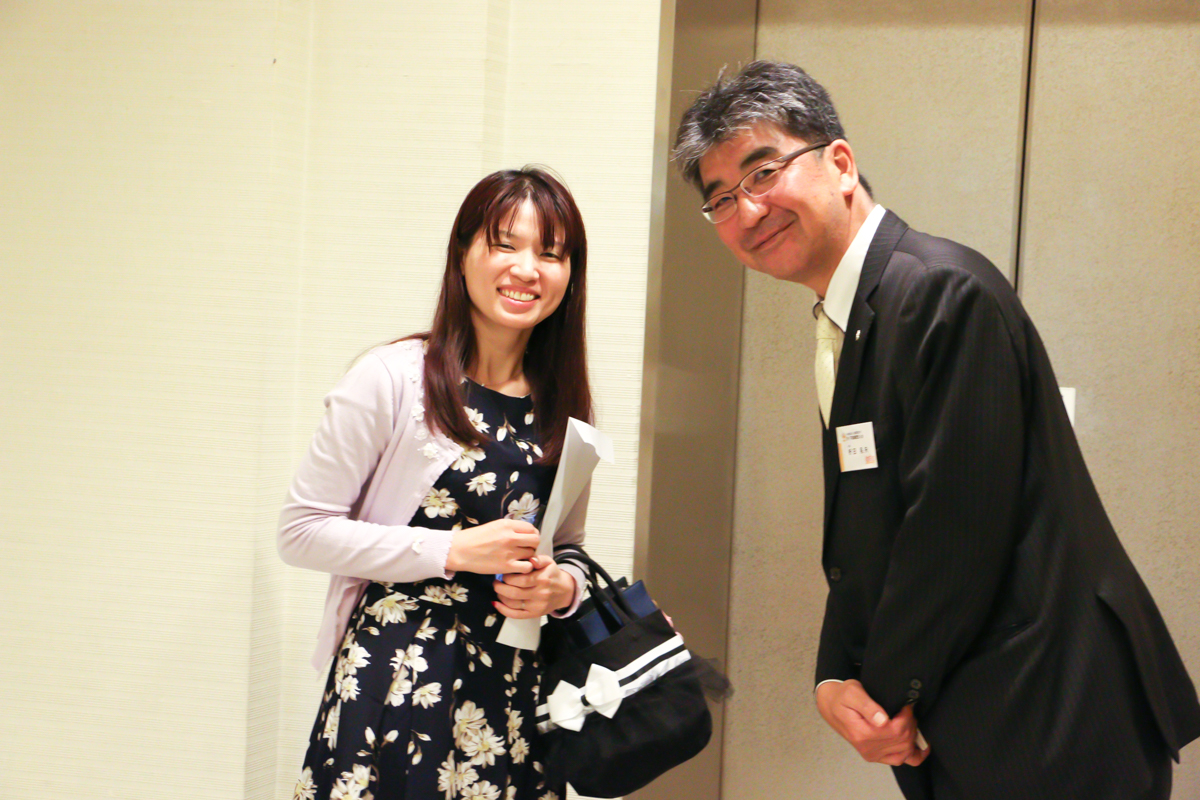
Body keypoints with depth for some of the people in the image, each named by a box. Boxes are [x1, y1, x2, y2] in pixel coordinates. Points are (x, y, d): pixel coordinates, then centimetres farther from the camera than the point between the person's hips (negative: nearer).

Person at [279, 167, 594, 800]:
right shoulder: (392, 379, -7)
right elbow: (302, 531, -7)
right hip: (390, 684, -4)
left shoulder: (565, 410, 9)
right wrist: (452, 550, -13)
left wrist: (562, 587, -4)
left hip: (512, 697, 4)